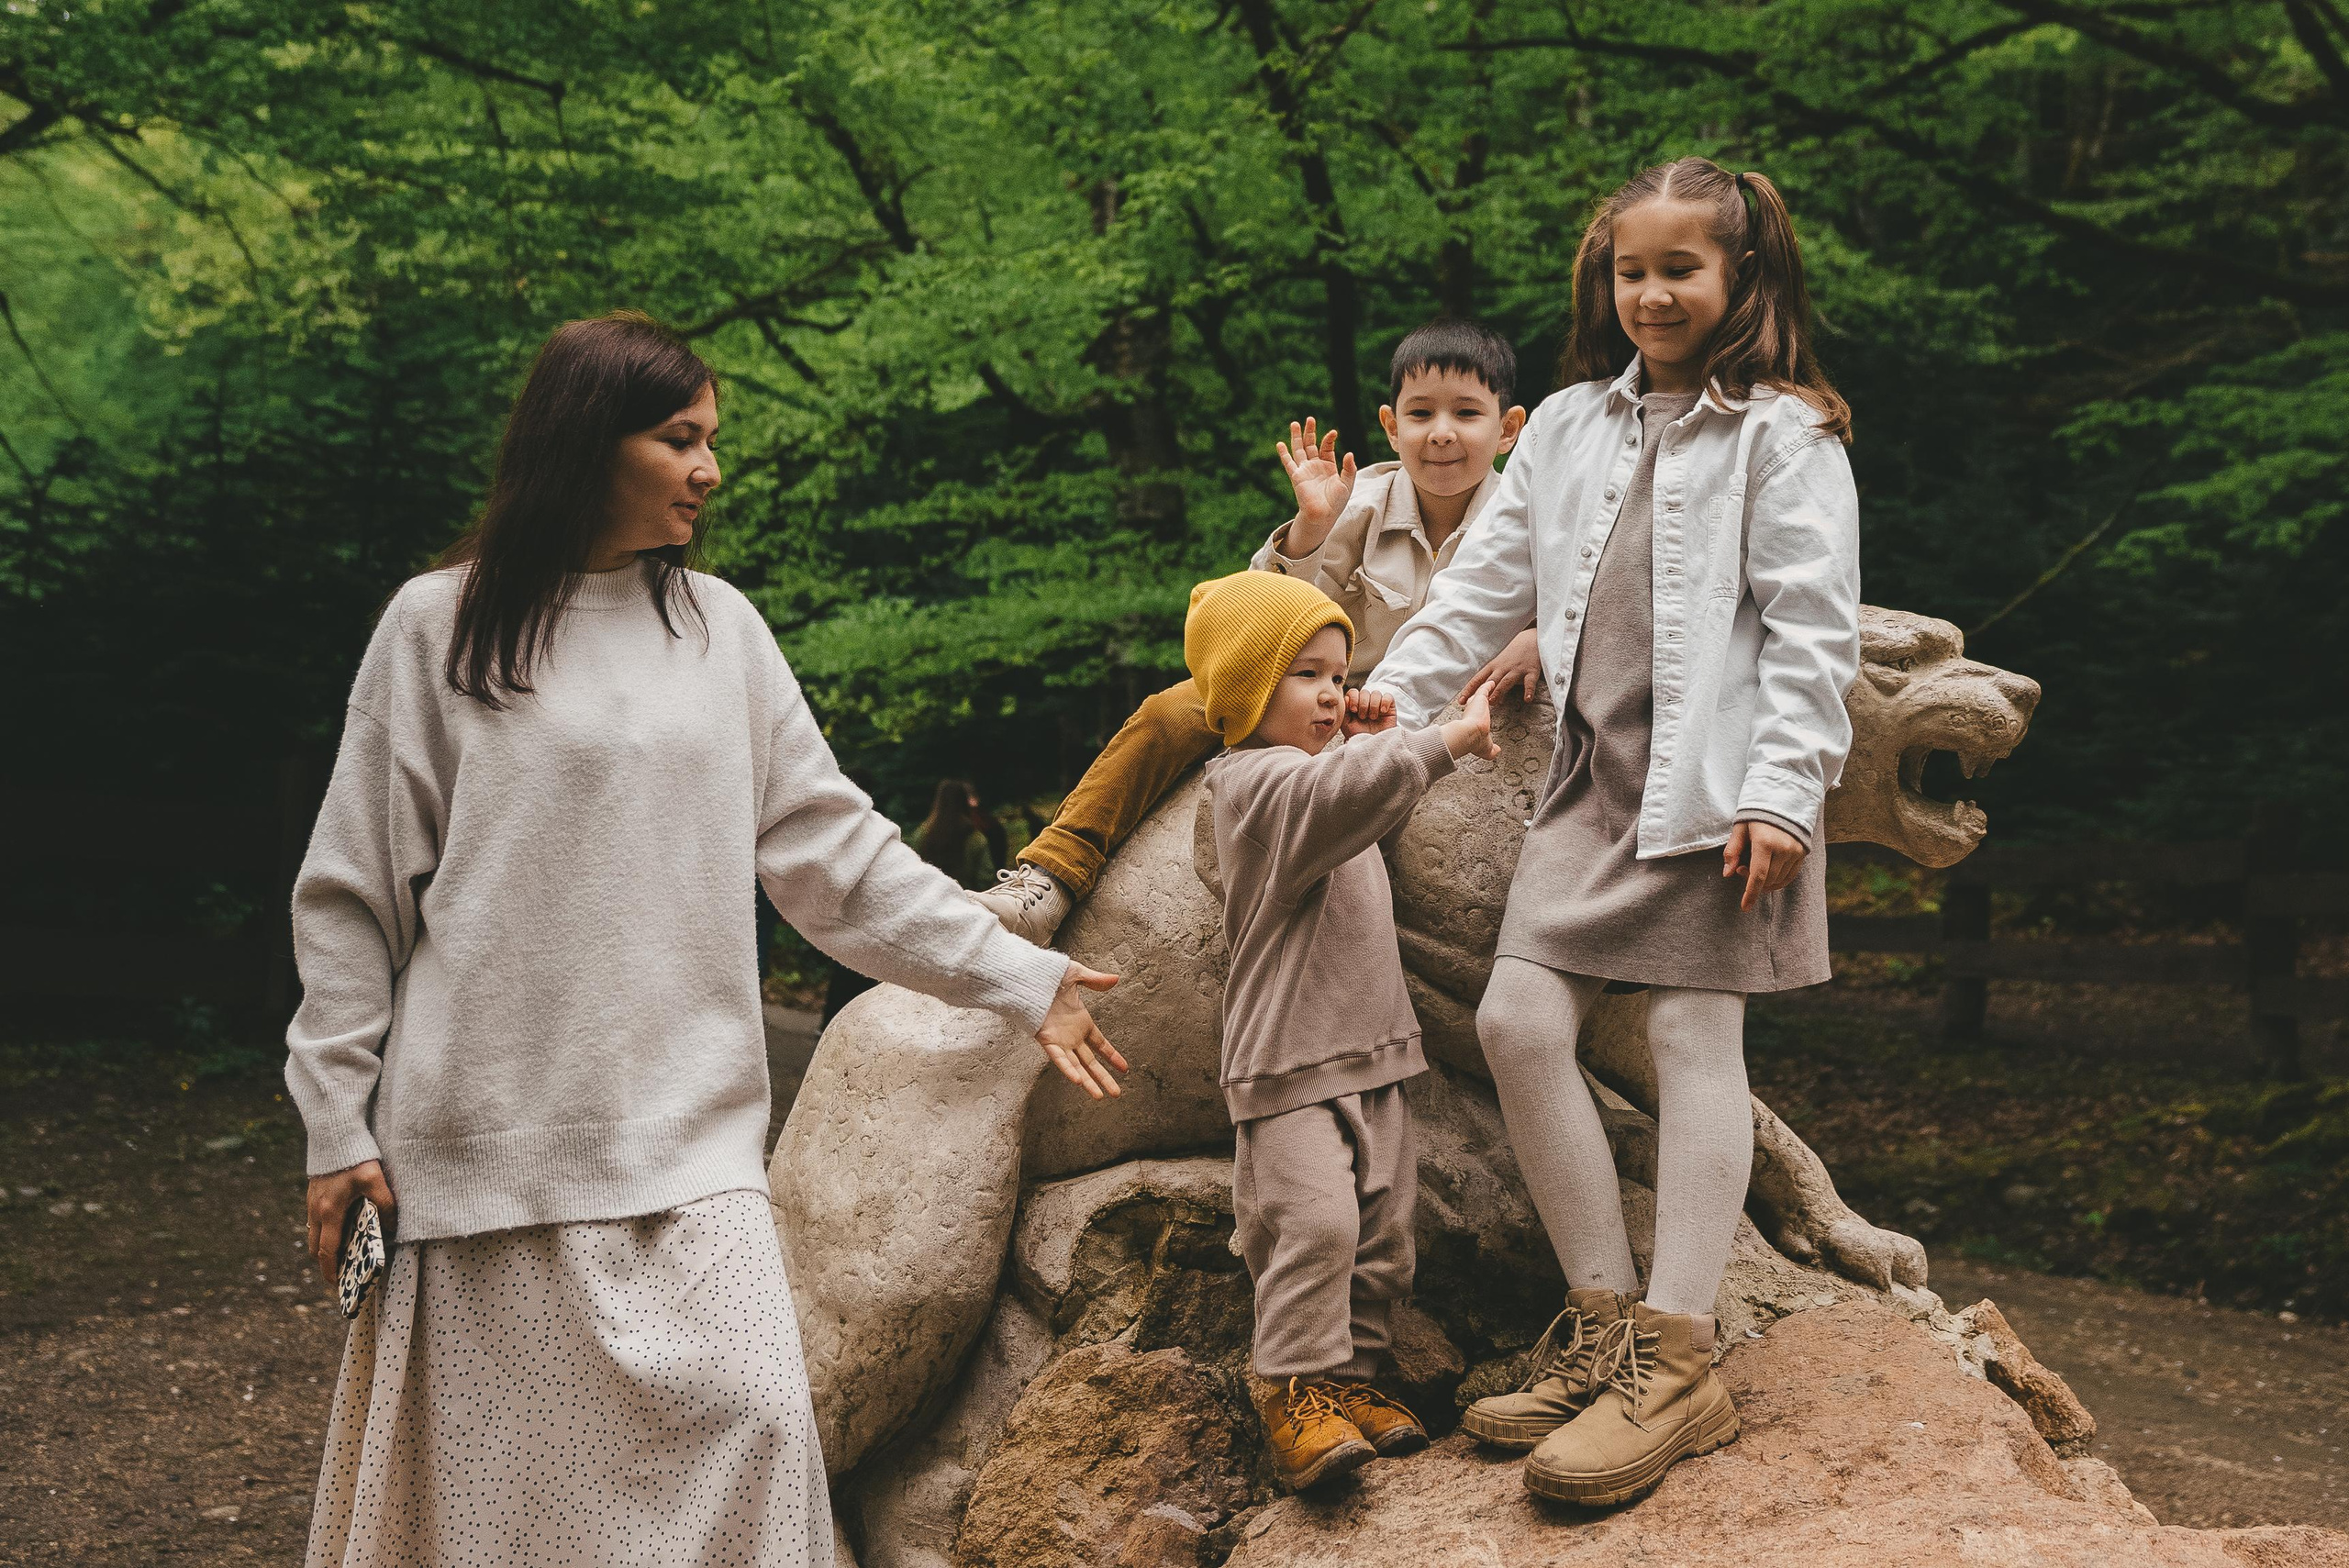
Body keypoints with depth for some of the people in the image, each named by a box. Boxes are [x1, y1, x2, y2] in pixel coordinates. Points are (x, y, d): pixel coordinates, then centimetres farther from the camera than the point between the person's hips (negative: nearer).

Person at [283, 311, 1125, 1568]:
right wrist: (339, 1121, -2)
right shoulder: (442, 626, -1)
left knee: (747, 1425, -6)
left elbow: (834, 849, 9)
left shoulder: (720, 628, 10)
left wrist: (1018, 978, 3)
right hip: (497, 1135, -3)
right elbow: (354, 893, 1)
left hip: (692, 1133, 3)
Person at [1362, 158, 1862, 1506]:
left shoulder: (1785, 437, -3)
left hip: (1718, 784, -6)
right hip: (1597, 780, 6)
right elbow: (1491, 582, 20)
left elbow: (1813, 631, -9)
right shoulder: (1571, 428, 15)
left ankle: (1678, 1363, -5)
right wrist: (1396, 689, 11)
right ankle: (1608, 1324, 6)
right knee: (1519, 1020, -4)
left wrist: (1781, 792, -15)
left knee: (1694, 1038, -7)